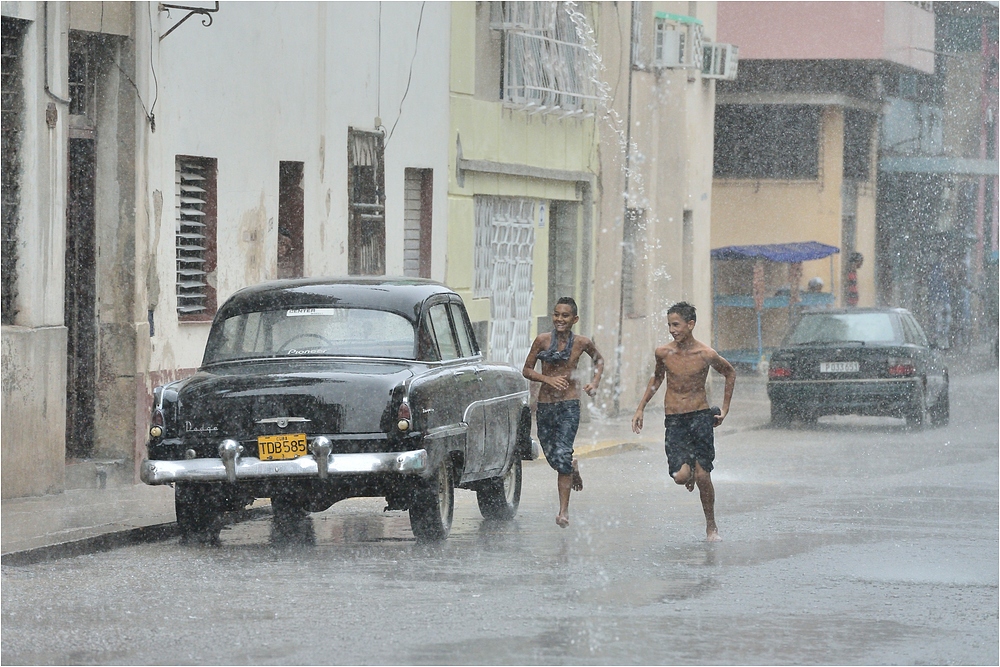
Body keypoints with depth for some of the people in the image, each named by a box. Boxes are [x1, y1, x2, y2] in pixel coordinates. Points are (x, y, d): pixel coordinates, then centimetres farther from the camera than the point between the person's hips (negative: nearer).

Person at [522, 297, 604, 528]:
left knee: (562, 455, -14)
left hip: (569, 406, -2)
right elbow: (527, 370, 3)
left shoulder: (582, 343, -1)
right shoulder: (542, 340, -2)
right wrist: (548, 379, -14)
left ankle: (564, 511, -10)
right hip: (544, 404, 3)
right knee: (552, 457, 11)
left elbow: (599, 360, 19)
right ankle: (573, 466, 47)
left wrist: (595, 382, 4)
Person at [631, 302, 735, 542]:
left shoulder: (706, 355, -9)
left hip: (701, 416, -1)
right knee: (681, 476, -15)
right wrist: (640, 408, 15)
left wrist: (725, 409, 8)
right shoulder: (663, 353, -3)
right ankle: (690, 469, 23)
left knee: (703, 476, -6)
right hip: (674, 420, 1)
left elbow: (730, 373, 10)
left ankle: (711, 527, 13)